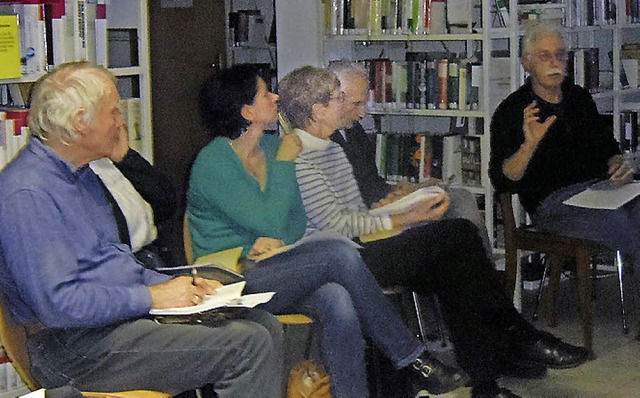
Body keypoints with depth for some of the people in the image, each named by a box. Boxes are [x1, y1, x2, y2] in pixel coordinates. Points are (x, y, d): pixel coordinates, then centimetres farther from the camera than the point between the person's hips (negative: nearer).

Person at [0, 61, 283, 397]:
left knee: (264, 326, -2)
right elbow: (58, 303, -24)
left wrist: (174, 286, 7)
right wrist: (153, 297, -17)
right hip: (78, 347, -10)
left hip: (125, 314, 10)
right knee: (249, 345, -20)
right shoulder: (27, 193, -17)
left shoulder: (80, 175, 16)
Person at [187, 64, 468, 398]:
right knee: (339, 253, -26)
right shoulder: (212, 163, -11)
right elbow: (270, 223, -17)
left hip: (270, 265, 6)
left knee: (339, 303, -28)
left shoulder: (273, 146, 12)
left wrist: (278, 240, -10)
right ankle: (412, 360, -17)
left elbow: (298, 217, 13)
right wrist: (284, 163, -7)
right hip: (231, 280, -6)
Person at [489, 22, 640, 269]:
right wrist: (529, 145, -25)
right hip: (552, 201, -6)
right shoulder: (511, 112, 1)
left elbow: (606, 145, 30)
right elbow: (501, 182, -8)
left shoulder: (579, 96, 20)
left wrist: (619, 165, 6)